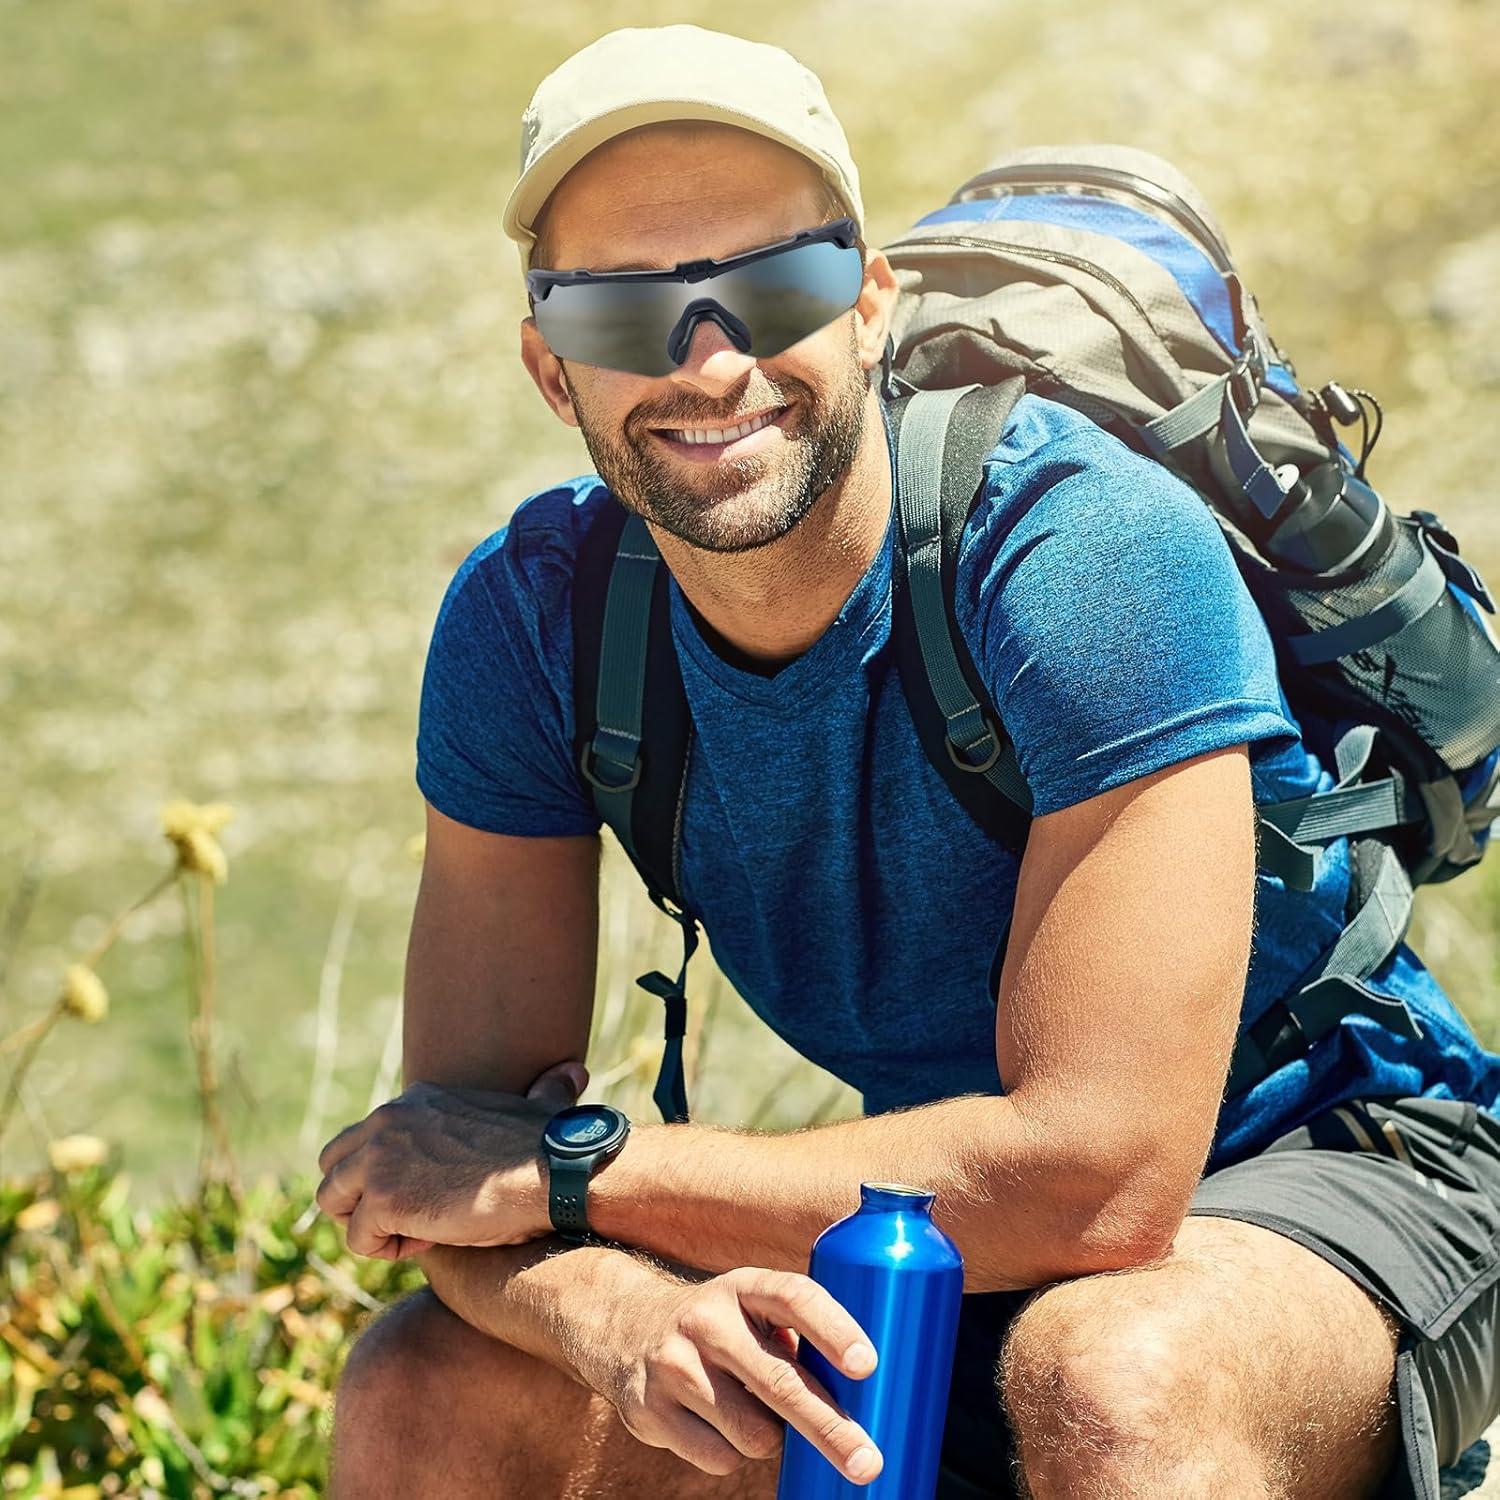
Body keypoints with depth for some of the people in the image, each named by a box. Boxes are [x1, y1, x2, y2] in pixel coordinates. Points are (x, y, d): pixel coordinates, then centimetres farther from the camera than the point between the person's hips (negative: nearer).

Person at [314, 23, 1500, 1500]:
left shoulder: (1097, 553, -27)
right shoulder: (529, 614, -10)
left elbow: (1101, 1178, -31)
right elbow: (449, 1177, -11)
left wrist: (559, 1170, -25)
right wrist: (612, 1310, -37)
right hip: (956, 1210, 5)